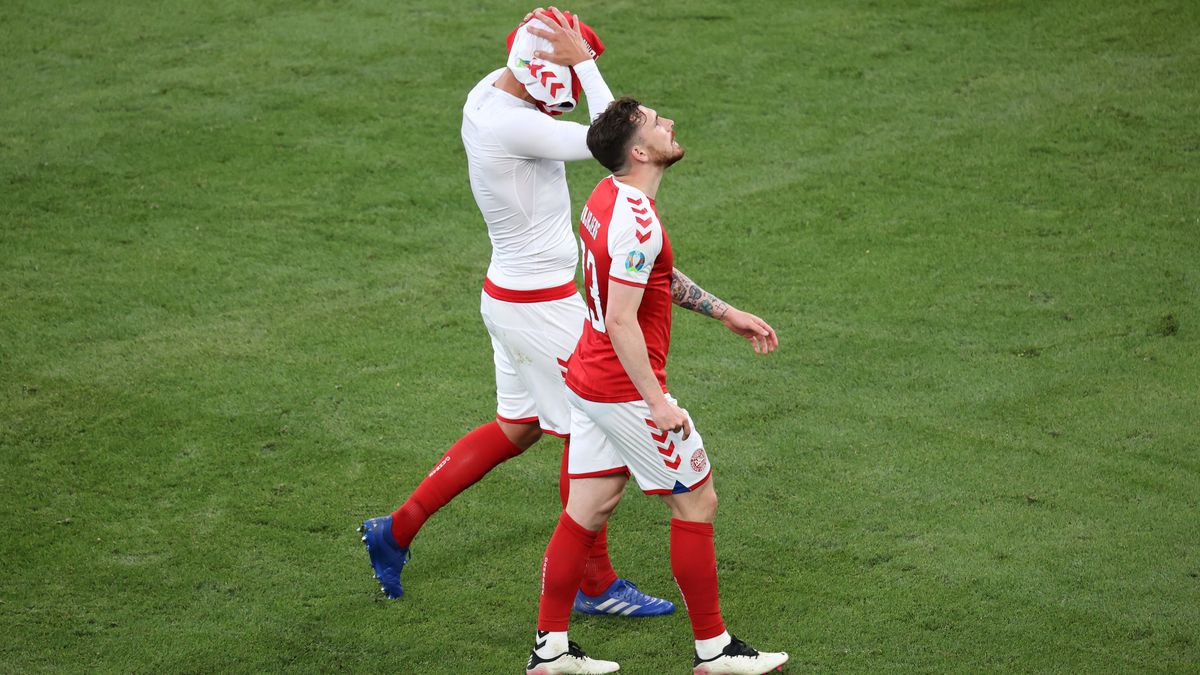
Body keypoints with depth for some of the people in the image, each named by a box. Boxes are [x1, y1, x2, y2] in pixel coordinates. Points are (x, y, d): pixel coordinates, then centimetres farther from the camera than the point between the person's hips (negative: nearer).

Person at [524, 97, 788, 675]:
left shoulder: (607, 197, 7)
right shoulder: (637, 221, -24)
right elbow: (621, 322, -26)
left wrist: (726, 313, 23)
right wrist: (657, 402, -23)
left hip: (587, 380, 9)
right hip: (625, 390, -9)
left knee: (586, 509, 13)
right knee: (696, 501, 4)